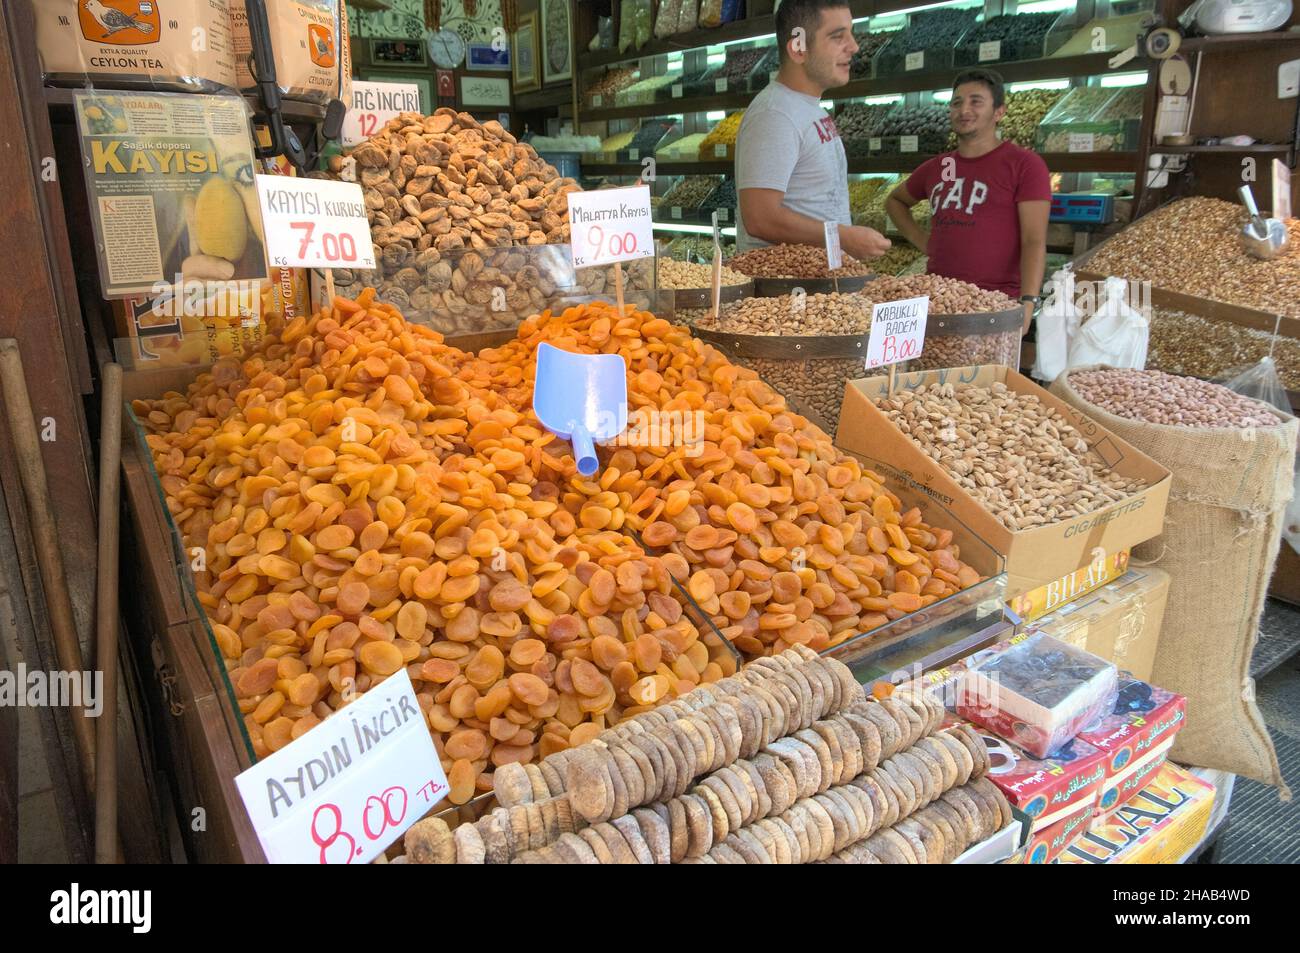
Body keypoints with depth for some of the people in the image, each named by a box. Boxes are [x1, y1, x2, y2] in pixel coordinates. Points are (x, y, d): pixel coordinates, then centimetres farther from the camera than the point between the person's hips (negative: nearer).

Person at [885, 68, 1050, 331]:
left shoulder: (1025, 164, 0)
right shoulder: (936, 168, 14)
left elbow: (1034, 241, -9)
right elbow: (895, 201, 34)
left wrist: (1028, 302, -22)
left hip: (997, 300, -4)